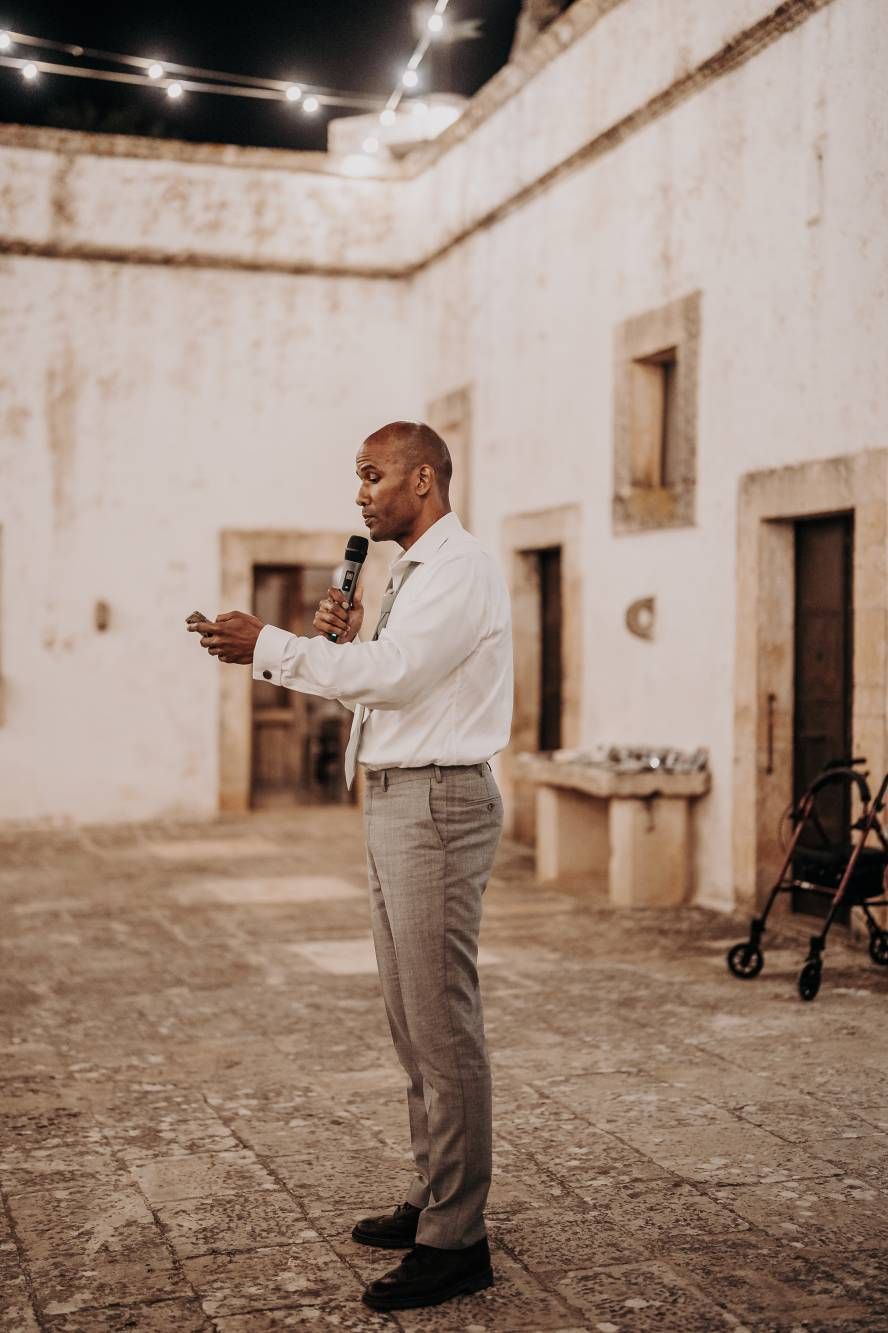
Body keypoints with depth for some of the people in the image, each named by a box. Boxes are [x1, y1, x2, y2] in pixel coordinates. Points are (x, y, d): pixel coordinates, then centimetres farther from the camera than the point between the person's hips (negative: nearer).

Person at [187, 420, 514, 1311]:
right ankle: (432, 1200, 27)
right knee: (412, 1020, 15)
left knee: (443, 1023, -7)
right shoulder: (410, 574, 20)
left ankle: (456, 1241, 0)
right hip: (394, 801, 10)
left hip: (437, 802, -10)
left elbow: (390, 673, -23)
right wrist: (342, 639, 2)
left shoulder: (459, 571, -12)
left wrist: (269, 648, -18)